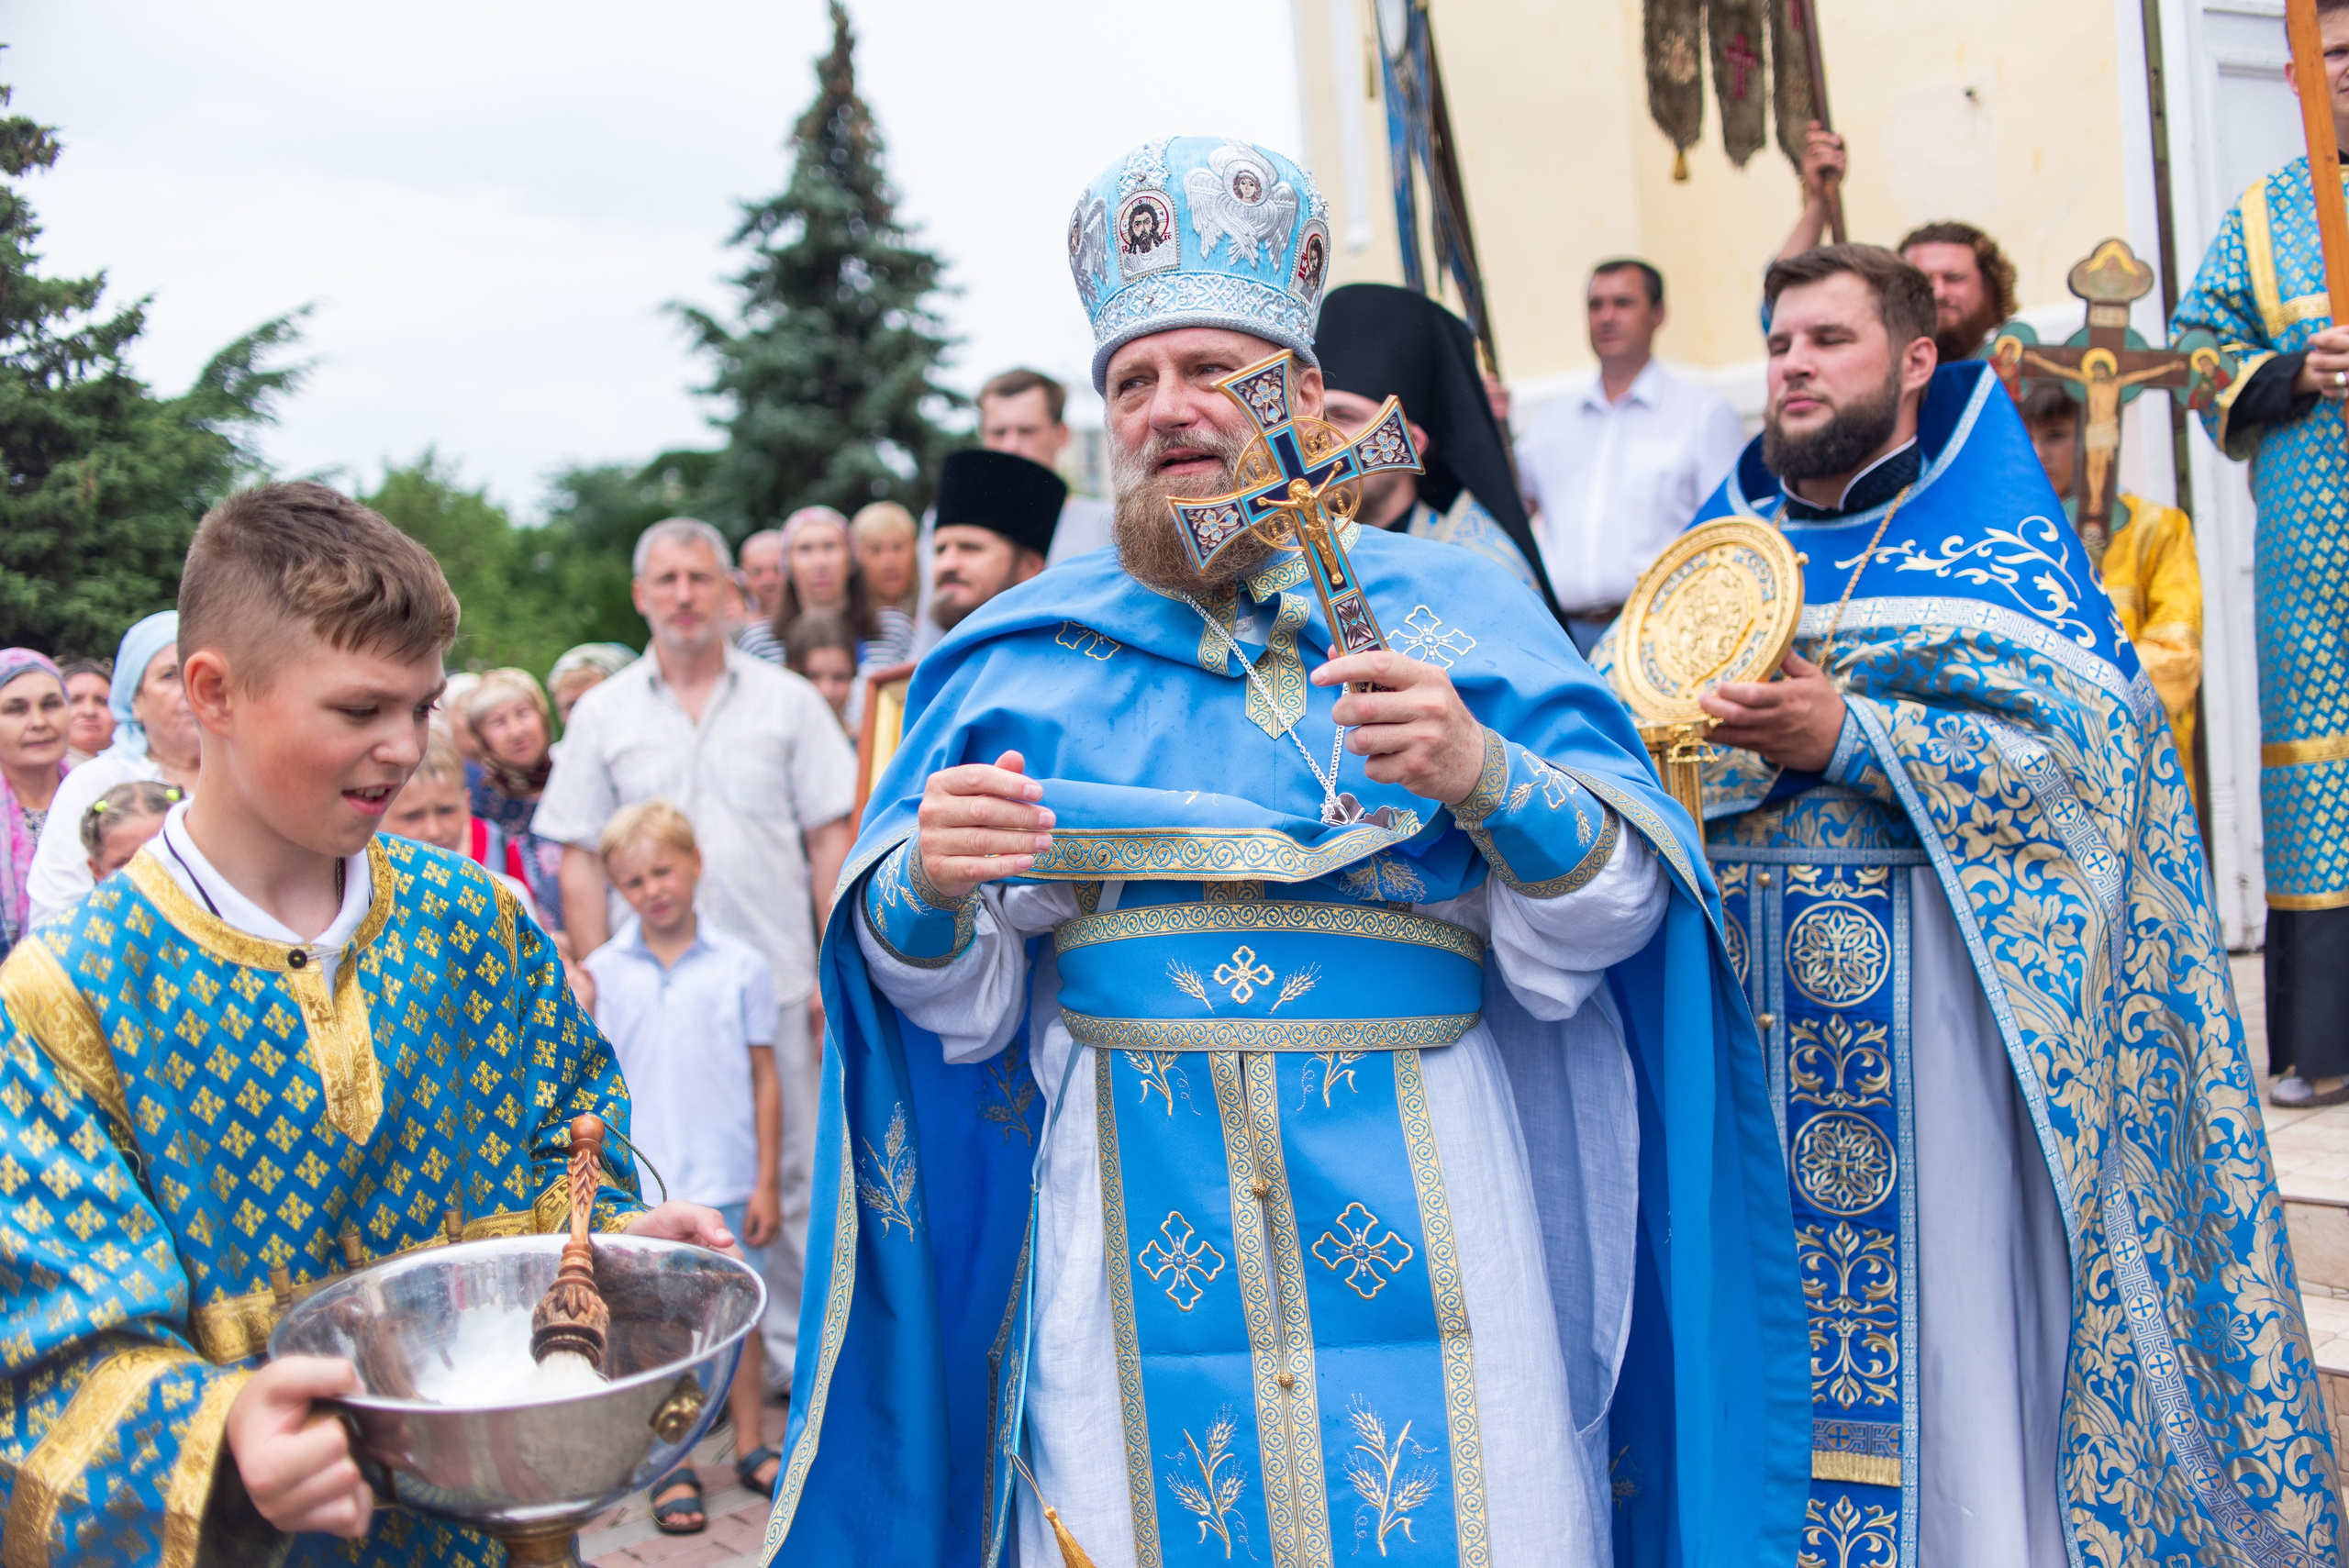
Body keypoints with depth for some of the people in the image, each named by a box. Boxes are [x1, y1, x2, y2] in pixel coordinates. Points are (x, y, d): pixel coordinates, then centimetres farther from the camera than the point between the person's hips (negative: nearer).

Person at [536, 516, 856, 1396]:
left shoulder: (787, 701, 5)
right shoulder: (602, 714, 7)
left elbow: (830, 838, 4)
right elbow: (580, 861, 5)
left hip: (775, 982, 0)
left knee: (791, 1173, 6)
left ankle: (798, 1344, 19)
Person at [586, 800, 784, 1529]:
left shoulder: (741, 966, -1)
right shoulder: (600, 973, 0)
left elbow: (764, 1080, 2)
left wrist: (766, 1183, 0)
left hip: (728, 1182, 0)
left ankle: (749, 1443, 26)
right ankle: (675, 1465, 19)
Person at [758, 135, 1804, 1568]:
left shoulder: (1459, 608, 5)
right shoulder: (1025, 653, 9)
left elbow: (1603, 918, -2)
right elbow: (946, 997, 6)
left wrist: (1486, 779, -20)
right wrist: (930, 889, -15)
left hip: (1416, 1205, -1)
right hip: (1138, 1217, 1)